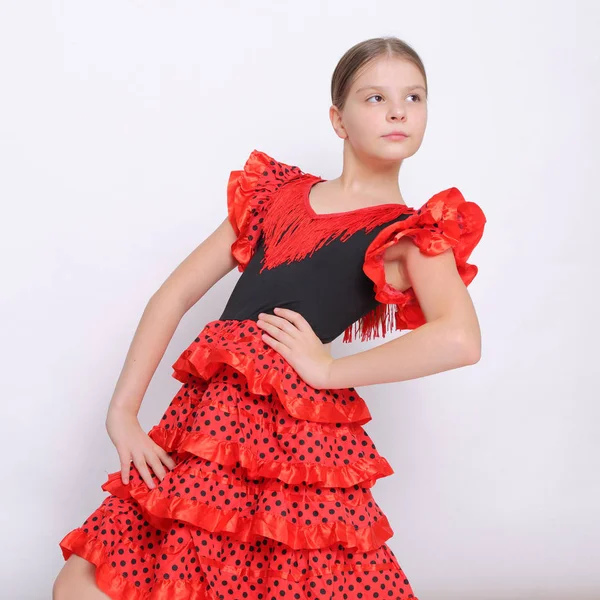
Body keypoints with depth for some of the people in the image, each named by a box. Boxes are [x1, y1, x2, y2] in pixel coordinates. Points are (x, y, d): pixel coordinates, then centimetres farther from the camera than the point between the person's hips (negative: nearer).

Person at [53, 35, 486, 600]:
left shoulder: (414, 234, 4)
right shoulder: (275, 191, 15)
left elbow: (460, 340, -17)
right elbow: (174, 295, 11)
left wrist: (329, 370, -12)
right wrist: (122, 412, 2)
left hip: (292, 429, -3)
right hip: (206, 411, 4)